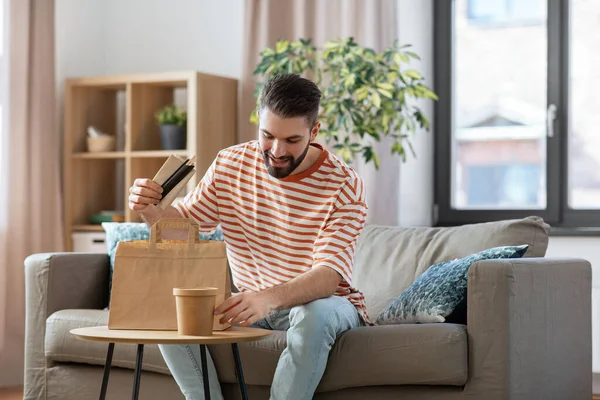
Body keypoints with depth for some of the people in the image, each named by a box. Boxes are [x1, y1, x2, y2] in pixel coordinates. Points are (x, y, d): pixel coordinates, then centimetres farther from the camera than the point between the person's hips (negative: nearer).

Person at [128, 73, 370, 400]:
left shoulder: (344, 185, -19)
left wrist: (271, 297, -49)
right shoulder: (229, 164, -4)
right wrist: (148, 210, -19)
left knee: (314, 315, -38)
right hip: (252, 302, 4)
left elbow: (328, 276, -29)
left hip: (323, 303, -4)